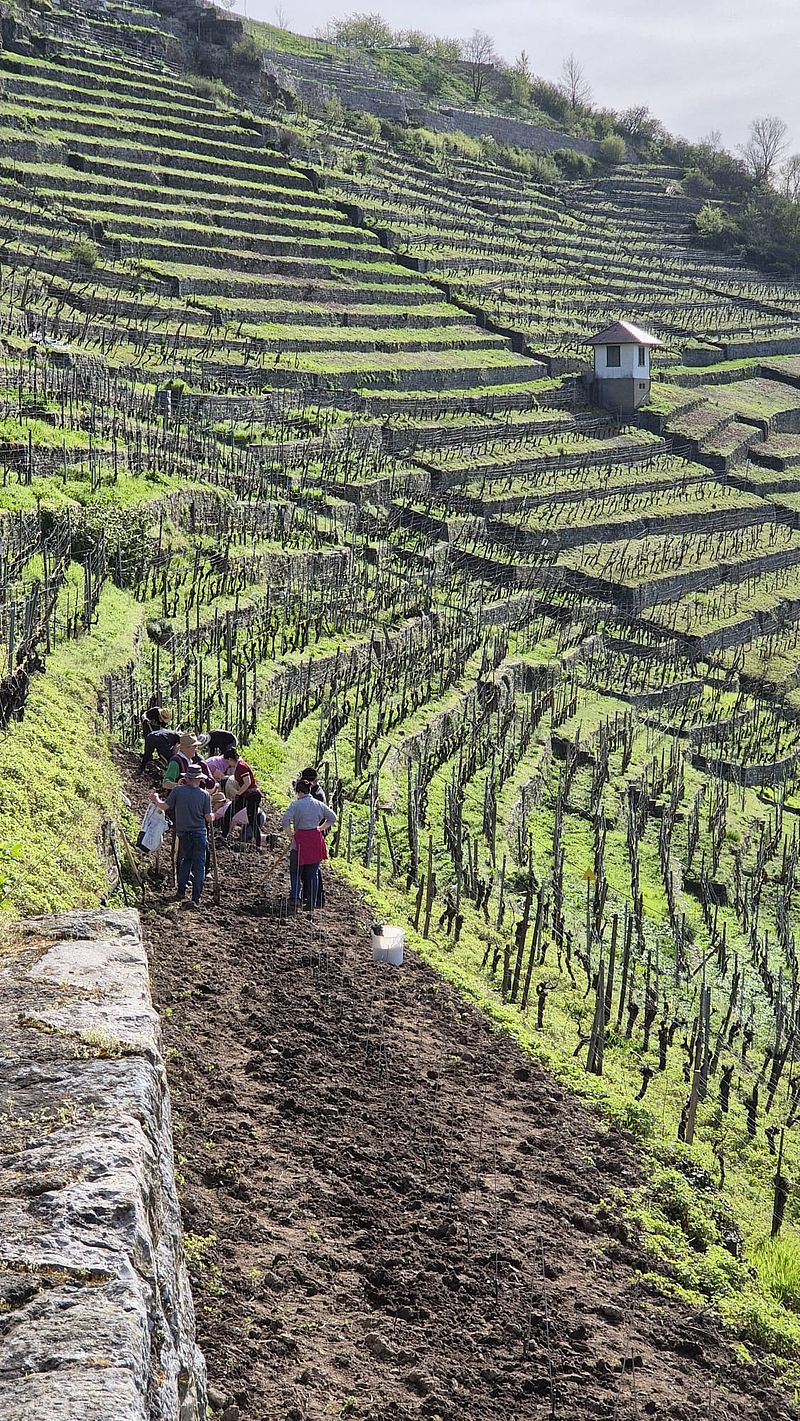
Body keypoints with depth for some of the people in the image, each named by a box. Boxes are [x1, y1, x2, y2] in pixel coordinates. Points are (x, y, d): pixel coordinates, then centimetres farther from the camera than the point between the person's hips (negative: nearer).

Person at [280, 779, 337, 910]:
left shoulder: (296, 804, -9)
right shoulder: (319, 804, 4)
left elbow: (285, 822, -17)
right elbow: (332, 818, 15)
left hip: (301, 838, -4)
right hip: (316, 839, 4)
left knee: (297, 871, 12)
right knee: (313, 873, 10)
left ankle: (295, 898, 4)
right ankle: (312, 902, 12)